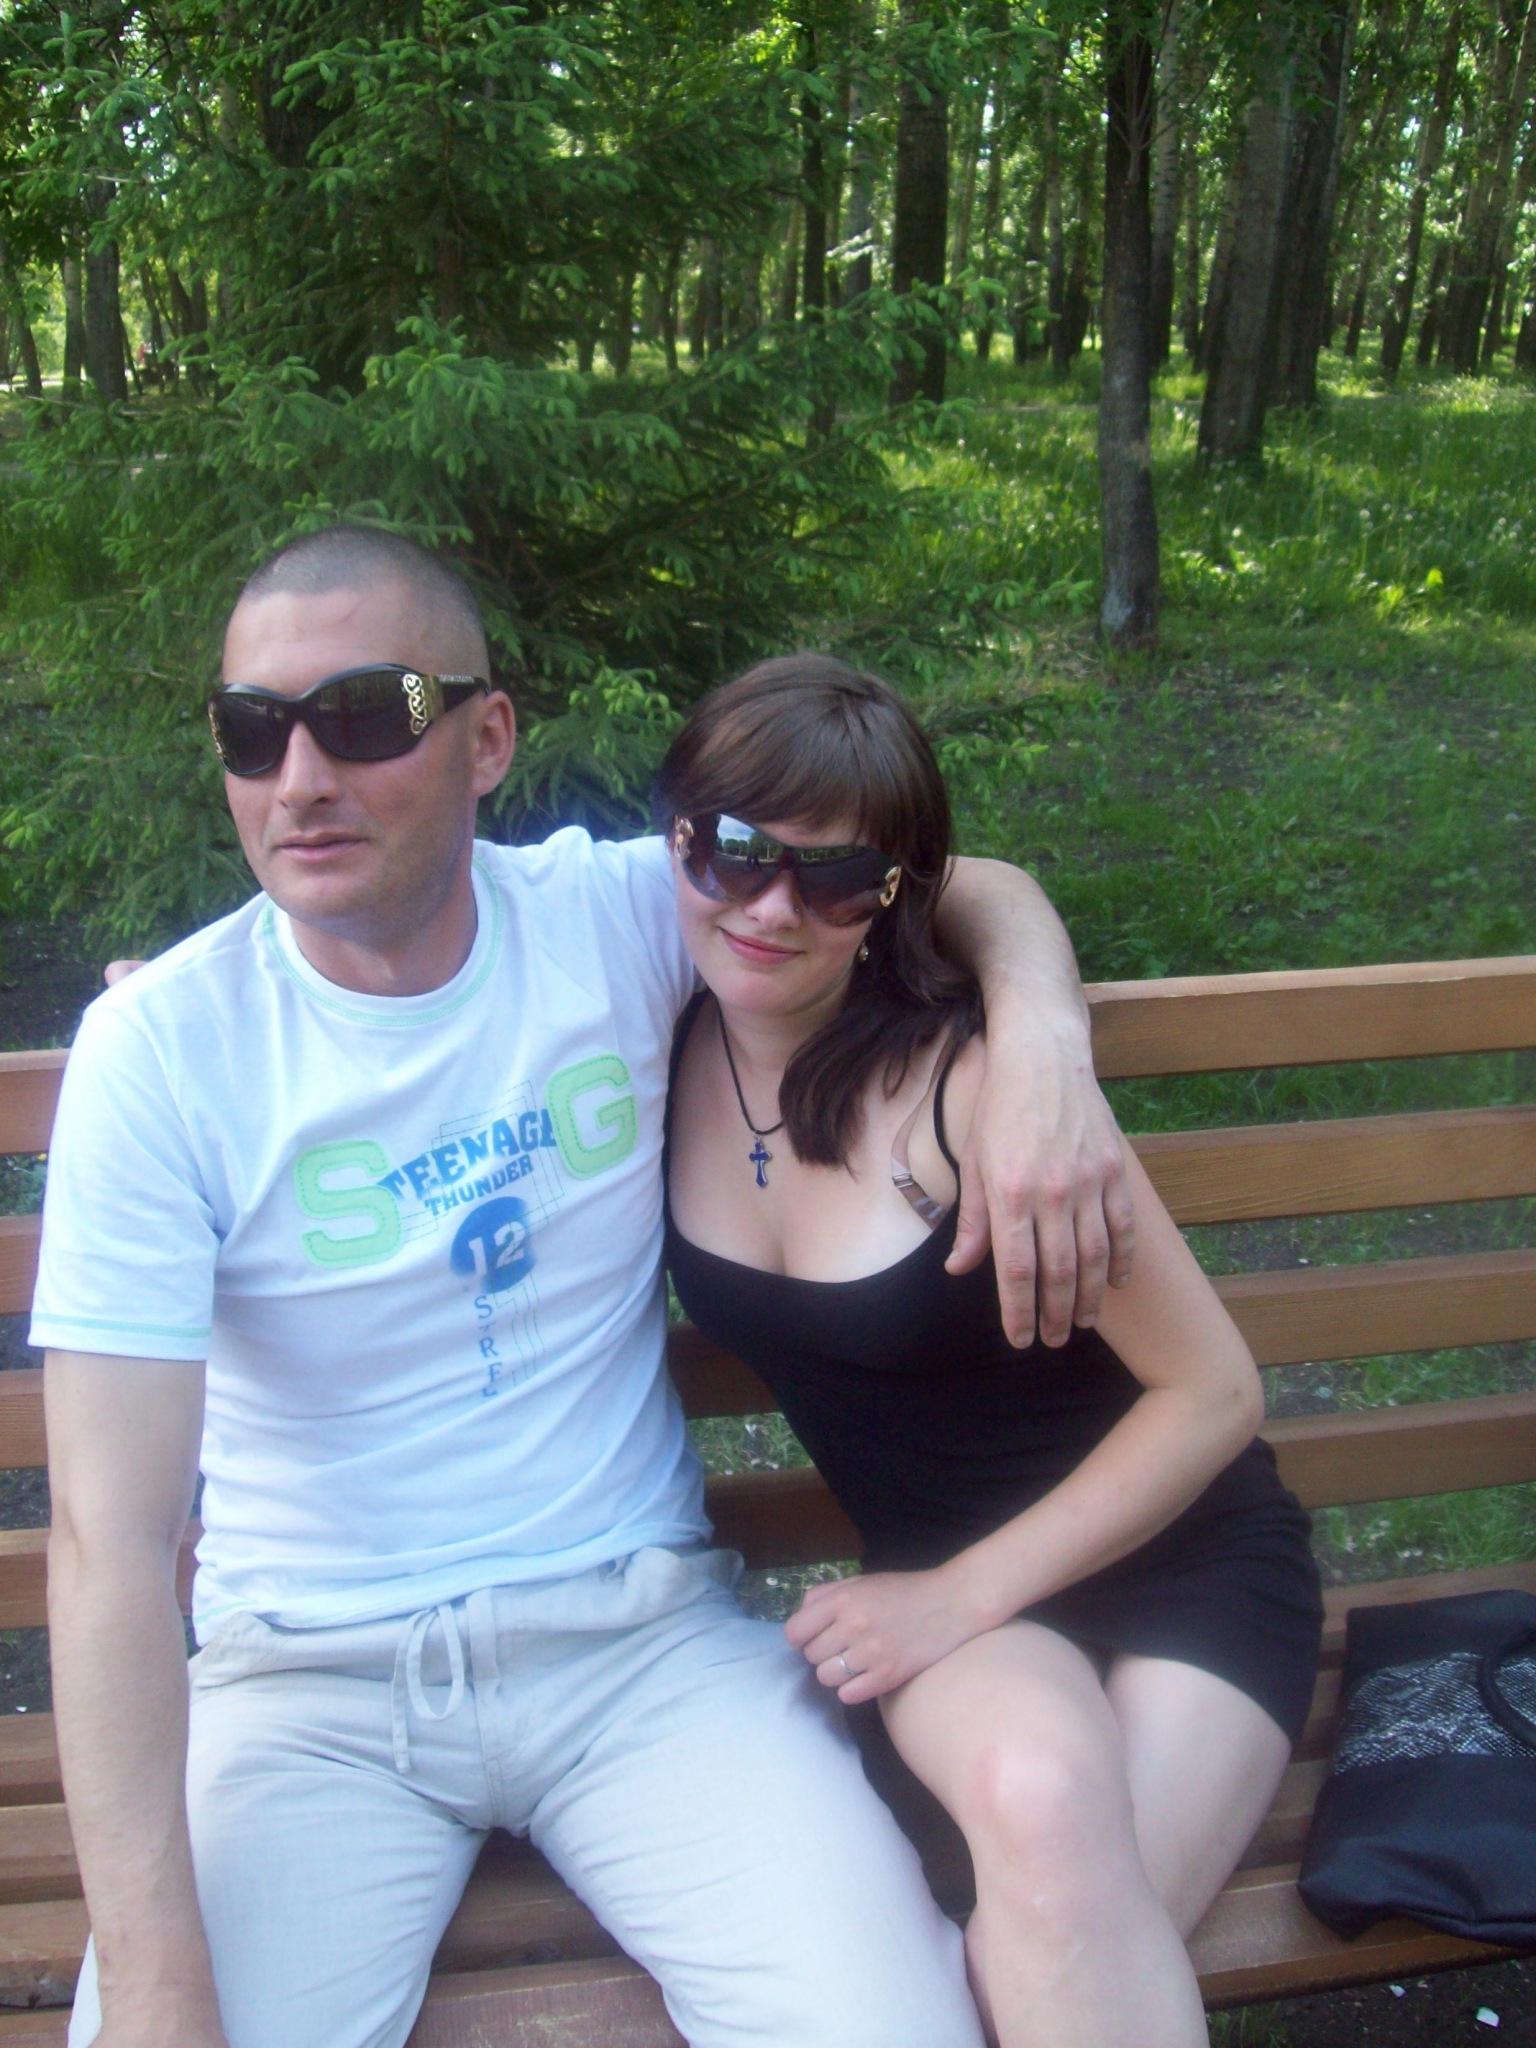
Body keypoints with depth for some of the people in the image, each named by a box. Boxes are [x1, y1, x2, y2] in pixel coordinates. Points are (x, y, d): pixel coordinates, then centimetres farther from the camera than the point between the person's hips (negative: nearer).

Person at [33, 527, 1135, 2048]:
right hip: (310, 1685, 0)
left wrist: (1044, 1042, -16)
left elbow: (969, 889, 7)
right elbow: (112, 1537, -16)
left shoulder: (617, 916, -5)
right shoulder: (161, 1047, -12)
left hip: (638, 1637, 1)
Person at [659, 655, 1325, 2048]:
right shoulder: (667, 1046, -9)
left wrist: (961, 1594, -15)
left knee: (1058, 1935, -28)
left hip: (1181, 1561, -2)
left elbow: (1215, 1390, -15)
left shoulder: (966, 1081, -22)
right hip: (940, 1587, 3)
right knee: (1035, 1793, -31)